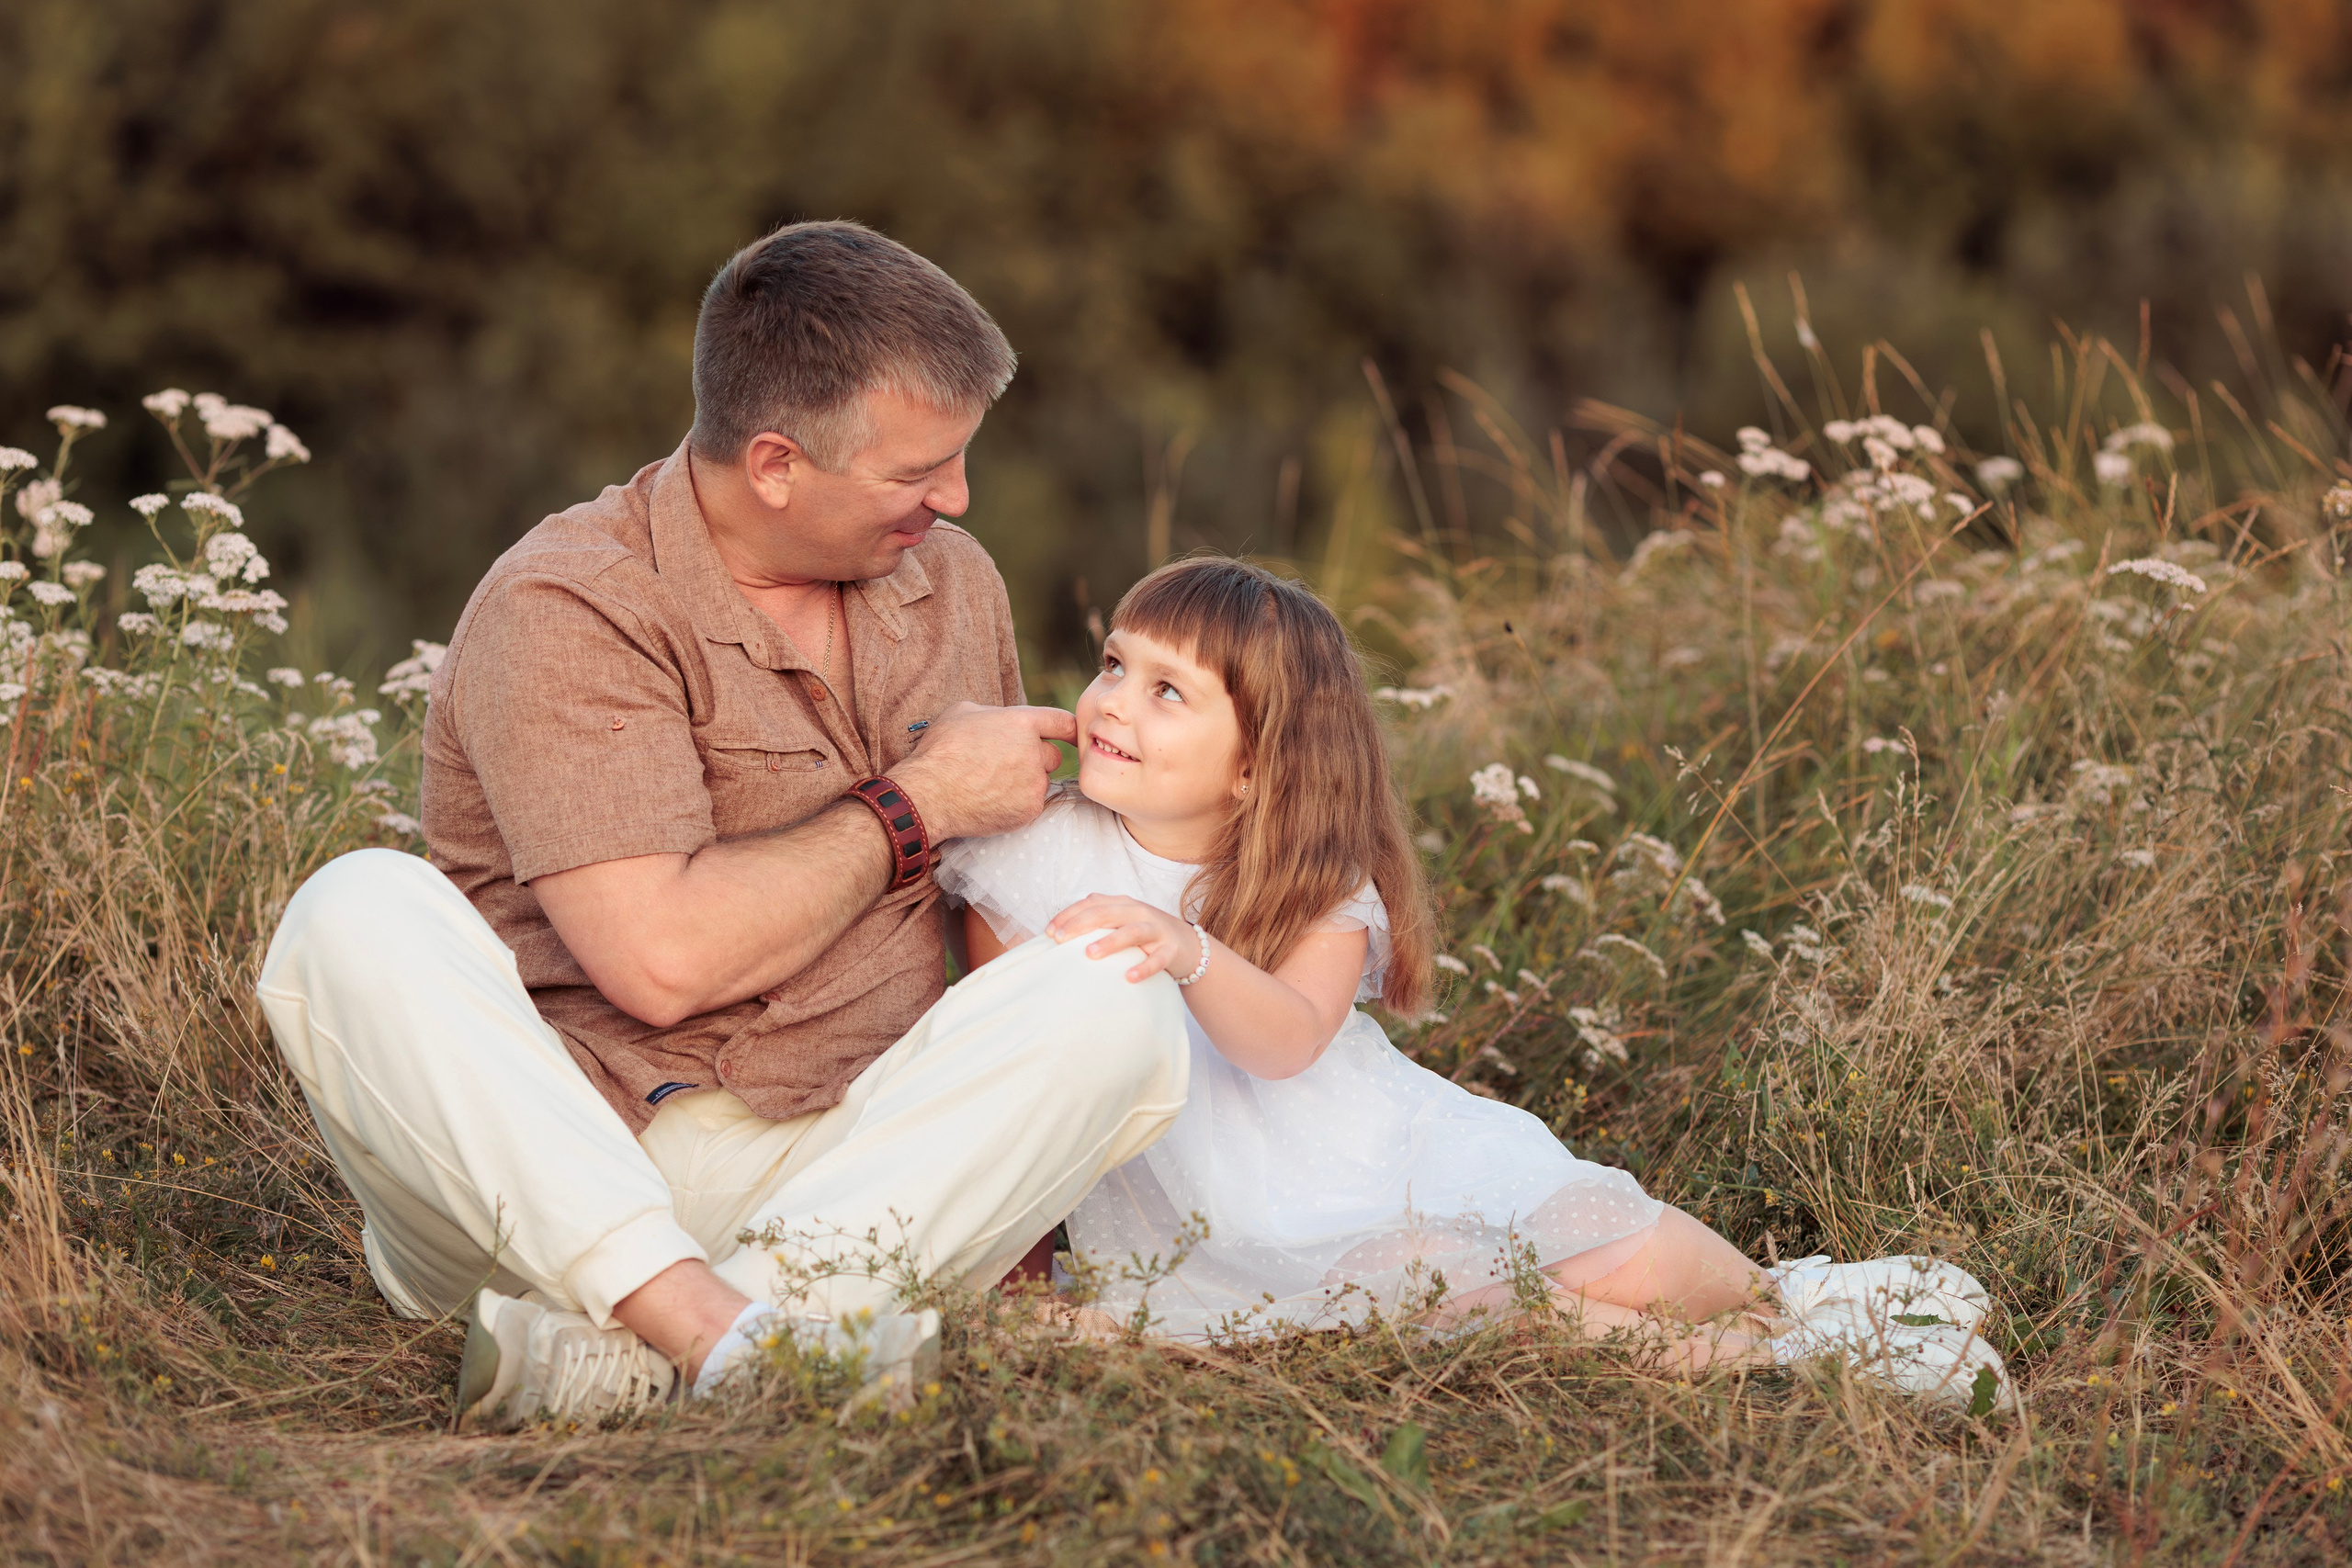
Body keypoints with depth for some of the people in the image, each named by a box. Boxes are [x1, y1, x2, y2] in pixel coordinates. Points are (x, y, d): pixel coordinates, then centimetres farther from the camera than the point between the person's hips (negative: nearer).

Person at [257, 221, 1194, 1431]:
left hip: (834, 1171, 5)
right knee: (359, 917, -30)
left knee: (1120, 1003, -22)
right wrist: (914, 805, -9)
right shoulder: (568, 609, -11)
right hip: (544, 1167, -4)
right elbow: (661, 963, -22)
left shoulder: (950, 578, 12)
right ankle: (712, 1324, -45)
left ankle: (626, 1350, -35)